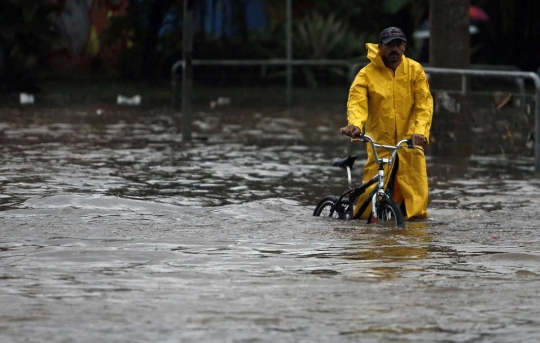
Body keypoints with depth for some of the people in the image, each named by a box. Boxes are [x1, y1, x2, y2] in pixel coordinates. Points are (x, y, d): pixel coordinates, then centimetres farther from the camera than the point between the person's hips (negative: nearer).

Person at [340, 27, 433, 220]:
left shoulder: (414, 70, 2)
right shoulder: (367, 74, -2)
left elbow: (424, 103, -5)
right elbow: (357, 102, -15)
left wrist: (420, 131, -22)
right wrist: (355, 124, -36)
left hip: (409, 141, 1)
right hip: (379, 142, -1)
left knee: (415, 195, -4)